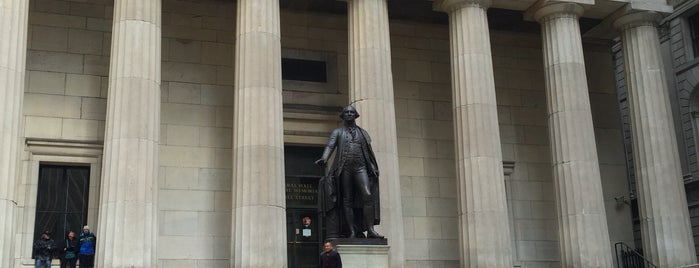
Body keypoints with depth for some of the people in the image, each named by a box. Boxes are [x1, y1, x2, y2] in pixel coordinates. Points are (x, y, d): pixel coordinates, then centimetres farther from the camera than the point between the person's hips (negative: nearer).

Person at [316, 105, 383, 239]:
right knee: (347, 200, -3)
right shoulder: (337, 132, 14)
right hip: (344, 168, -1)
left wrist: (374, 168, 5)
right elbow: (330, 146, -2)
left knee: (368, 195, -16)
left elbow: (370, 151, 17)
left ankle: (370, 230, -16)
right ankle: (352, 232, -2)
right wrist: (324, 159, -22)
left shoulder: (363, 132, 21)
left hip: (360, 167, 1)